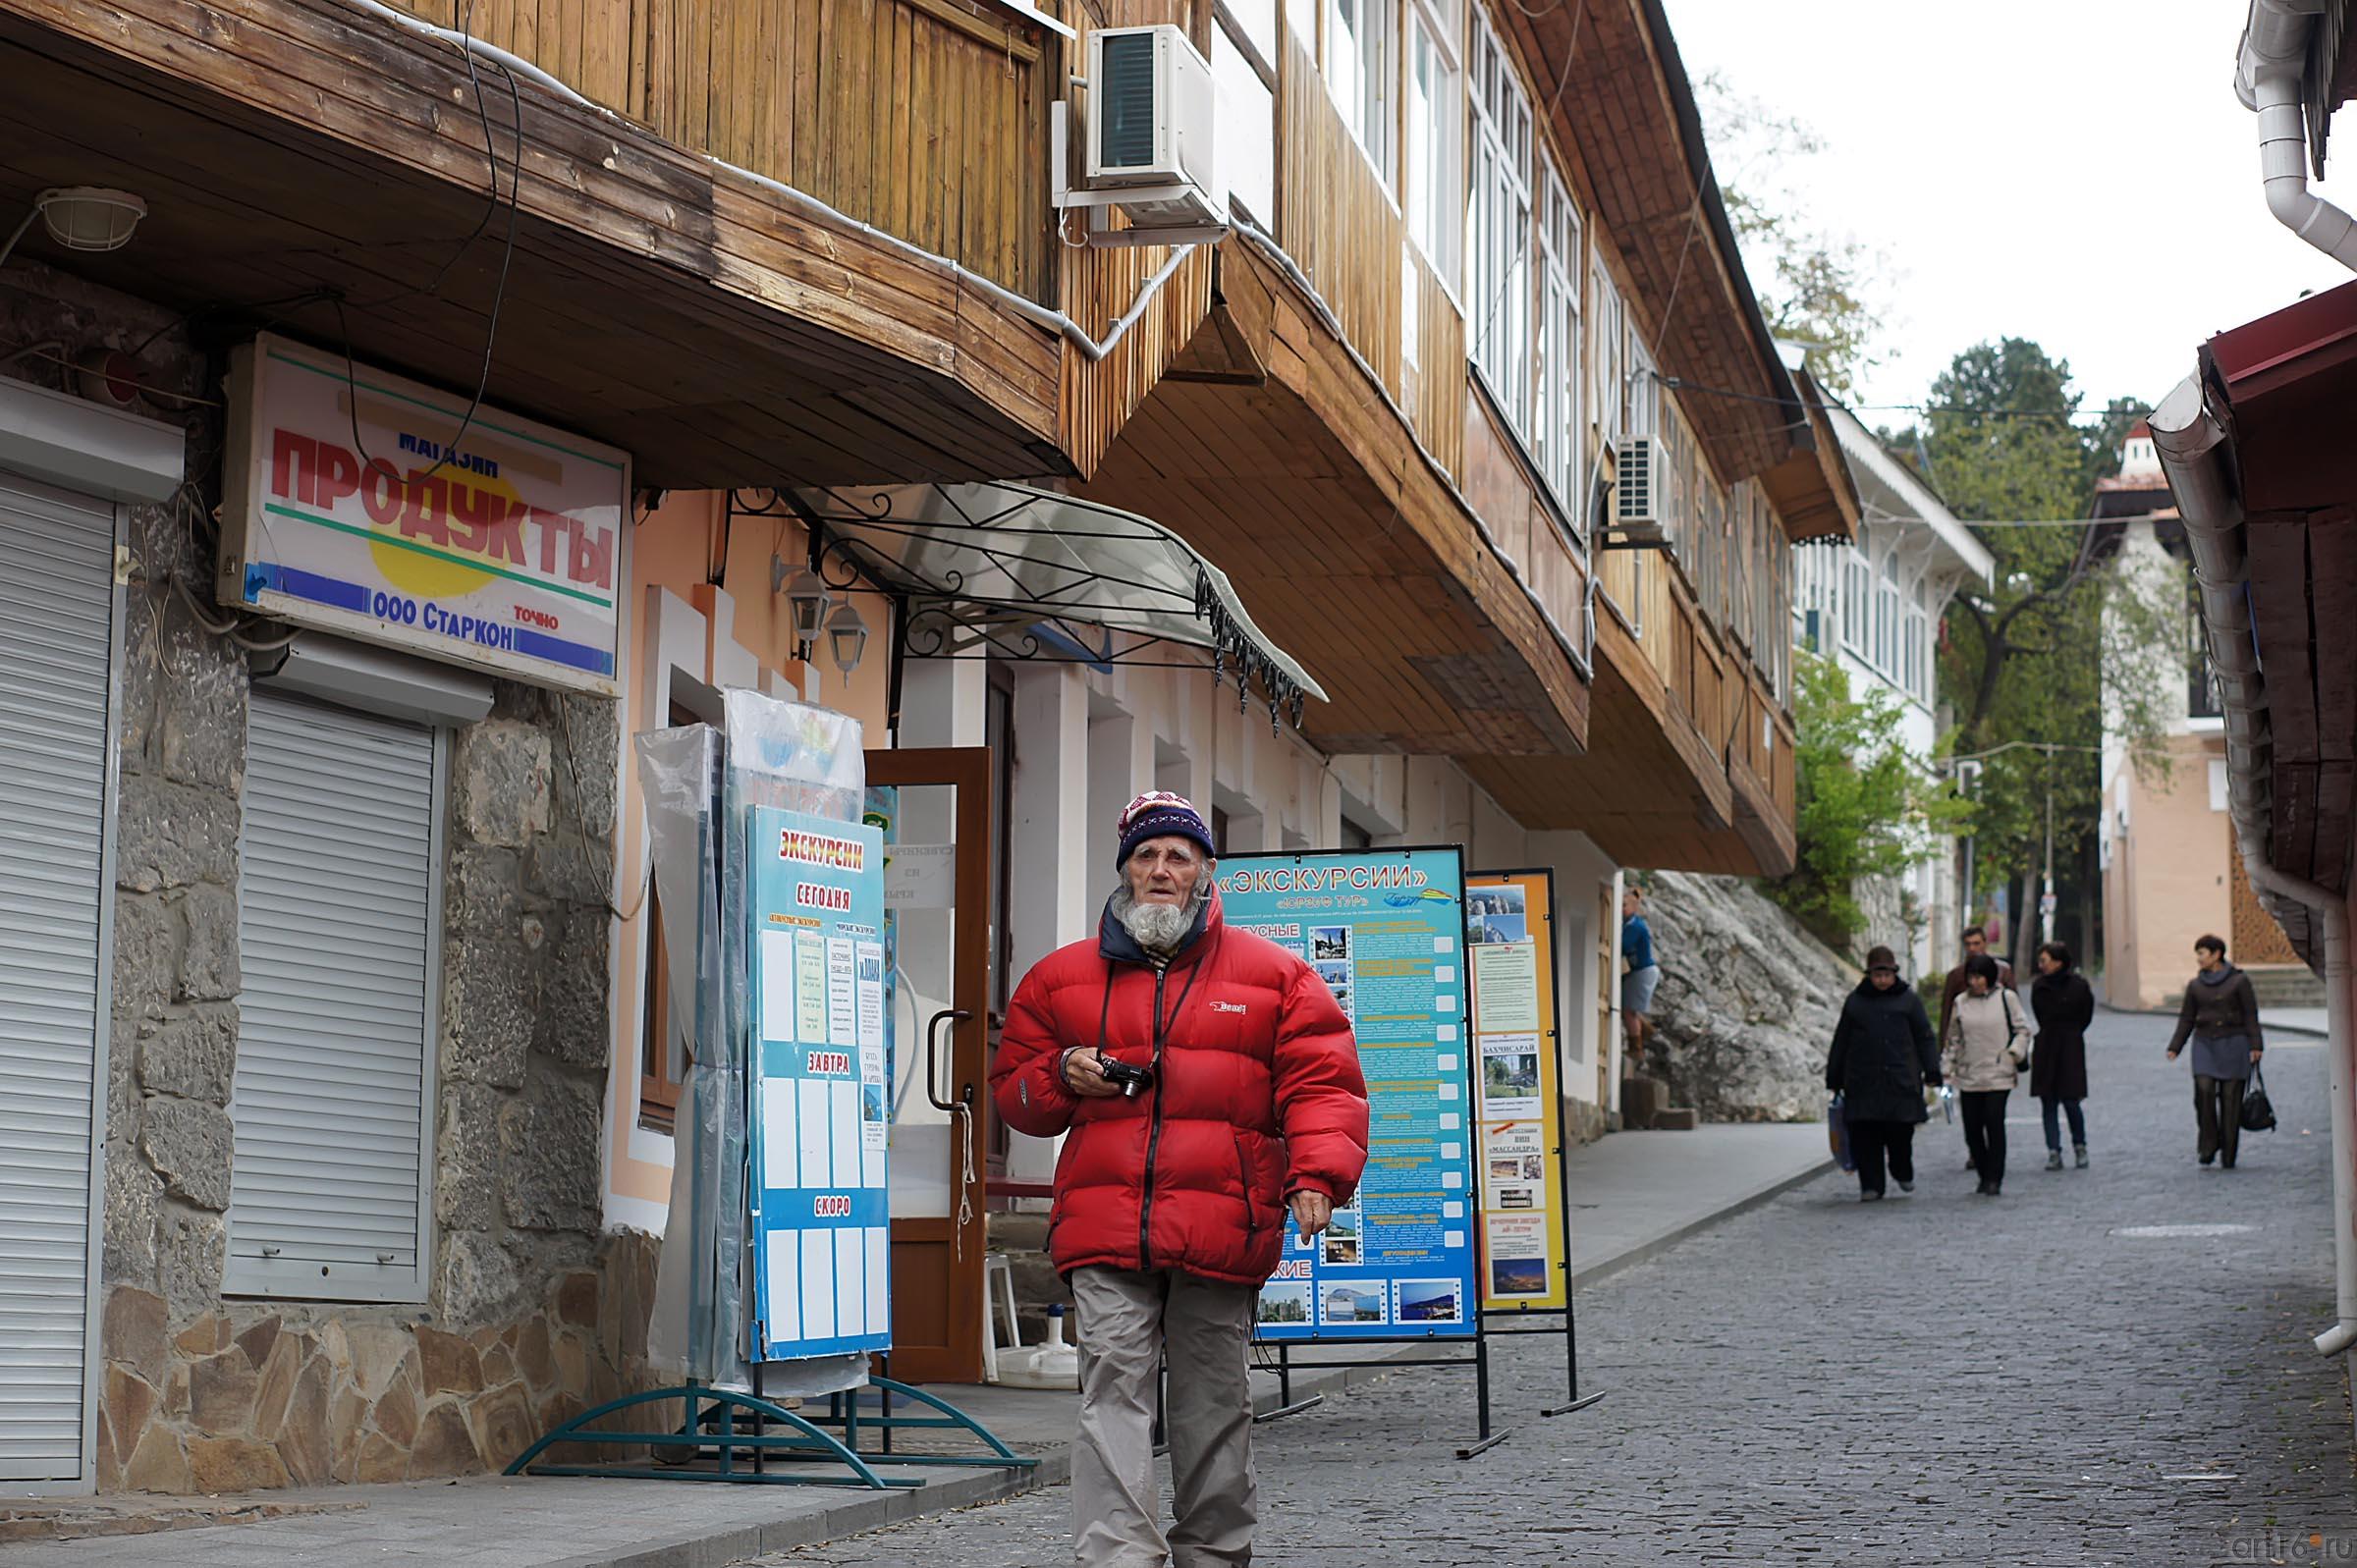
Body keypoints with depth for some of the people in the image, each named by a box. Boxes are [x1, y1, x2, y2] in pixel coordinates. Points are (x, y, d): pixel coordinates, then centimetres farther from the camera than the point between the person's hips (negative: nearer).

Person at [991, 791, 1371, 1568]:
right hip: (1104, 1227, 1)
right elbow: (1012, 1086, 22)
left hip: (1221, 1231, 0)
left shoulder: (1274, 975, 9)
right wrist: (1062, 1076, 0)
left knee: (1213, 1396, 7)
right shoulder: (1062, 978, 15)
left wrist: (1316, 1175, -13)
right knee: (1113, 1386, -10)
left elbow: (1322, 1083, 3)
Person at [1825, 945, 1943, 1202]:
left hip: (1901, 1081, -1)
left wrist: (1932, 1072, -1)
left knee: (1900, 1132, 0)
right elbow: (1841, 1042, 14)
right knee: (1865, 1135, -4)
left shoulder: (1909, 1000, 6)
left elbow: (1925, 1038, 7)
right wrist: (1834, 1079, 13)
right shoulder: (1855, 1002, 10)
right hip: (1863, 1082, 1)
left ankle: (1903, 1173, 27)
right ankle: (1871, 1186, 3)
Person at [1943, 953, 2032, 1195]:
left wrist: (2014, 1053, -8)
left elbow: (2022, 1030, 6)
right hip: (1968, 1076, 3)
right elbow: (1953, 1039, 16)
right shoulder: (1961, 1003, 10)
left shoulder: (2006, 998, 2)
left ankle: (1995, 1179, -6)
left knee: (1994, 1123, -13)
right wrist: (1947, 1069, 10)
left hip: (1998, 1075, -3)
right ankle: (1985, 1175, 18)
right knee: (1972, 1128, 2)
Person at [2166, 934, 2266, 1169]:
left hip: (2233, 1044, -3)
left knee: (2230, 1097, -3)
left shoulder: (2239, 981, 1)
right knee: (2204, 1089, -18)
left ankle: (2228, 1155, 3)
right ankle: (2208, 1144, -6)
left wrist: (2255, 1046, -7)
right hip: (2204, 1044, 3)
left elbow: (2250, 1015, 0)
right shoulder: (2195, 985, 12)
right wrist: (2174, 1047, 6)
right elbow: (2187, 1019, 14)